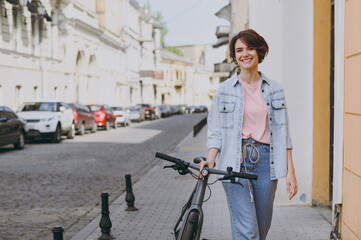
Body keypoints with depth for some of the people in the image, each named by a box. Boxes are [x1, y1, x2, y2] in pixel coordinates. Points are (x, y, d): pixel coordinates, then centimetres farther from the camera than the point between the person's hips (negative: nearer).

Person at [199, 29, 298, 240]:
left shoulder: (275, 89, 7)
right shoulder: (224, 90, 3)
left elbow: (283, 133, 8)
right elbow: (216, 132, 5)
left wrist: (290, 171, 4)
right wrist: (210, 161, -12)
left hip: (265, 161, 3)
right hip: (235, 163, -2)